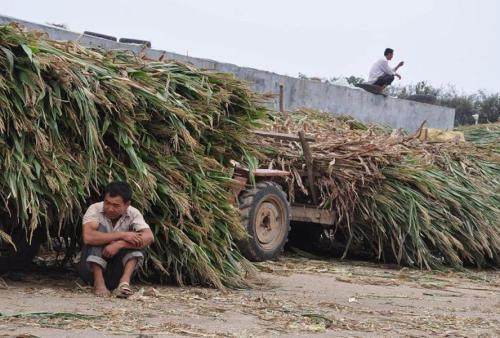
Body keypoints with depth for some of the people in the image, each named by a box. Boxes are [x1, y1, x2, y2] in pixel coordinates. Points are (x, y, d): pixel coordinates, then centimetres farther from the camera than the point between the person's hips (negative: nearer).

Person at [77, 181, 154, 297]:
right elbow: (88, 237, -33)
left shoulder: (133, 214, -7)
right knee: (101, 228, -23)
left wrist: (119, 244, -35)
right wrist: (122, 235, -32)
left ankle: (125, 281, -34)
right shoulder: (95, 209, -14)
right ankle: (98, 282, -28)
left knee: (137, 240, -17)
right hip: (93, 267, -2)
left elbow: (149, 237, -24)